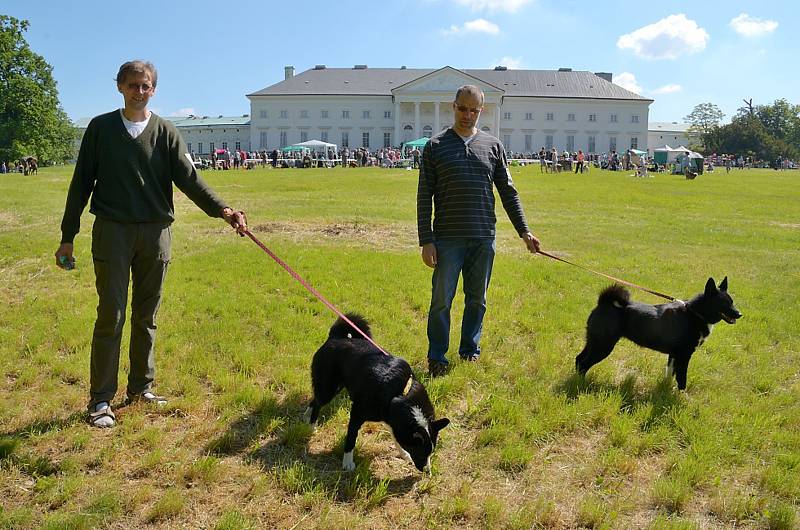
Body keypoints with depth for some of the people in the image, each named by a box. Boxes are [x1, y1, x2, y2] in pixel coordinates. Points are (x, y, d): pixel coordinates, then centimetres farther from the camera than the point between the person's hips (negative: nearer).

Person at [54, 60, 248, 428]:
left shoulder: (165, 132, 6)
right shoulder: (101, 128, 4)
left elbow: (189, 179, -4)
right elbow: (81, 184, 5)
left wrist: (222, 210, -21)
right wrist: (67, 238, 4)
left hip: (155, 232, 2)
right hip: (112, 232, -2)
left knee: (146, 316, 9)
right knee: (111, 315, -3)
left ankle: (141, 387, 23)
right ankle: (101, 399, 6)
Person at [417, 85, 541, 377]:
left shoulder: (493, 146, 8)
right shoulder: (435, 146, 1)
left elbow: (508, 192, 12)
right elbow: (424, 197, -1)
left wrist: (524, 231, 7)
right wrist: (426, 240, -8)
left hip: (484, 238, 3)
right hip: (447, 239, -2)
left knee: (477, 299, 11)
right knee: (441, 301, 2)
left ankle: (470, 351, 27)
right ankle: (436, 358, 16)